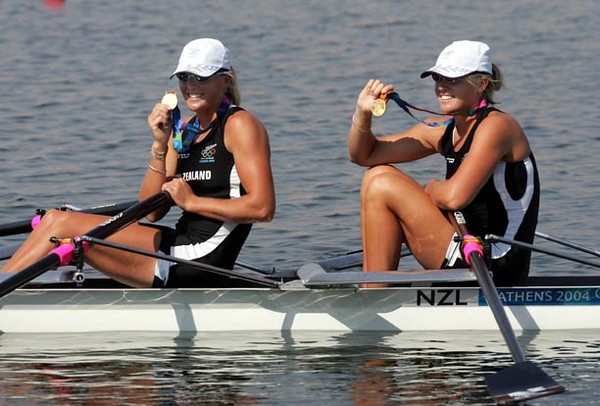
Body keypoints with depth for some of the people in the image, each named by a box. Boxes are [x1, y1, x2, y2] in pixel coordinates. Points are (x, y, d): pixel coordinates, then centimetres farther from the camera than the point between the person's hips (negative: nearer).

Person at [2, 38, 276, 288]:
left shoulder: (240, 125, -6)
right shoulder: (184, 130, 17)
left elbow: (263, 208, -17)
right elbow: (152, 212, 10)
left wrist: (192, 202, -12)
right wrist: (160, 146, -1)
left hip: (202, 261, -9)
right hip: (181, 244, 9)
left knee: (64, 226, -12)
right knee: (55, 219, 1)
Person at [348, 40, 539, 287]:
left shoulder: (496, 126, -14)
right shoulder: (442, 130, 11)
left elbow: (455, 197, -27)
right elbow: (364, 155, 17)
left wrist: (432, 190, -4)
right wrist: (363, 113, -2)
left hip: (491, 270, -9)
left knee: (382, 186, -10)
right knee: (377, 174, 12)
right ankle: (370, 292, 7)